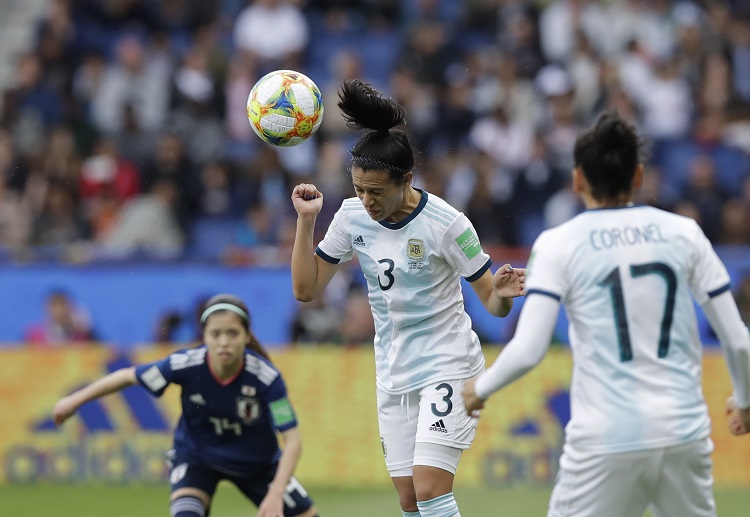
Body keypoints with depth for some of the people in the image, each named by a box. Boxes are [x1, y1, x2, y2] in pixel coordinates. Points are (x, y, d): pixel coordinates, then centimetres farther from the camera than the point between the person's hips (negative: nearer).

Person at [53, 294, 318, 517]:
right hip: (196, 456, -1)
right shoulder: (186, 364, -30)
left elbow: (292, 441, -28)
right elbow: (128, 376, -13)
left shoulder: (266, 376, -31)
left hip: (256, 462, 1)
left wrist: (276, 494, -40)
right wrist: (75, 400, -4)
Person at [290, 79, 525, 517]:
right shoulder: (352, 216, -3)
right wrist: (306, 220, -8)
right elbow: (306, 289, 2)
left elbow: (493, 303, -9)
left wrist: (503, 293, -33)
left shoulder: (446, 223, -17)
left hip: (448, 367, -5)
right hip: (394, 377, 6)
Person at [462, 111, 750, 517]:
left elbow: (528, 351, -11)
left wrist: (480, 388, 9)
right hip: (684, 436, 3)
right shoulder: (684, 233, 6)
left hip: (605, 443, -3)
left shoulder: (558, 245, -2)